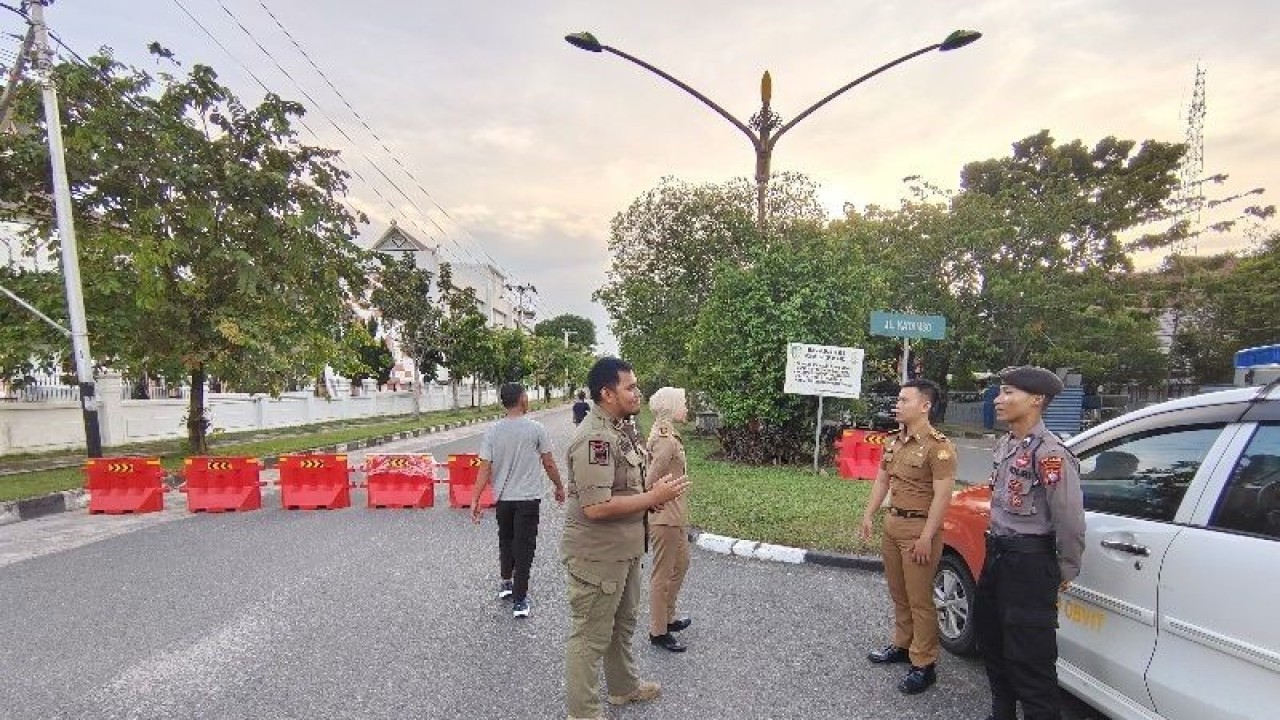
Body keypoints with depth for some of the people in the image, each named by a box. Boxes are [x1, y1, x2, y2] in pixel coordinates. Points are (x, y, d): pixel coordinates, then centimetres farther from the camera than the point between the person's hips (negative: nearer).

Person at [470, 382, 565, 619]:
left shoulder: (493, 431, -5)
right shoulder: (535, 428, -11)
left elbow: (485, 468, -6)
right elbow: (549, 464, -5)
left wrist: (475, 499, -1)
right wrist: (559, 487, 10)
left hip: (503, 497, 3)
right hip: (528, 497, -3)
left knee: (506, 540, 23)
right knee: (524, 546, 4)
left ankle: (506, 582, 36)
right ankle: (519, 600, 8)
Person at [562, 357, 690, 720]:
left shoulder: (621, 428, 5)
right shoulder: (594, 439, -26)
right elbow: (596, 507, -31)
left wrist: (654, 493, 0)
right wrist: (654, 497, -24)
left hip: (625, 549, 10)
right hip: (598, 556, -10)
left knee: (623, 623, 27)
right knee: (590, 636, 9)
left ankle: (624, 686, 47)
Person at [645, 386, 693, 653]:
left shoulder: (667, 436, 6)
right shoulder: (667, 442, -24)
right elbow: (650, 482, -26)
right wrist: (658, 502, -10)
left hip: (676, 515, 10)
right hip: (665, 517, -10)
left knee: (681, 563, 24)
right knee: (663, 574, 5)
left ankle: (668, 617, 39)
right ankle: (658, 631, 21)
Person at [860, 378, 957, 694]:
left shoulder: (938, 446, -17)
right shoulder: (895, 441, 8)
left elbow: (942, 496, -19)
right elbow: (881, 481, 15)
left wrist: (926, 537, -20)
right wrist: (868, 516, 12)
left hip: (919, 527, -8)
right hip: (893, 524, 8)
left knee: (920, 599, 2)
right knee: (898, 593, 19)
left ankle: (924, 665, 14)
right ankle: (902, 645, 35)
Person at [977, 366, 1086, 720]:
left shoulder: (1049, 453, -21)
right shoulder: (1005, 445, 7)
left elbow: (1070, 519, -20)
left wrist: (1066, 570, -9)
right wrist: (997, 546, 17)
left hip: (1030, 562, -9)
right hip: (998, 555, 9)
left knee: (1029, 656, 1)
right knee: (991, 640, 22)